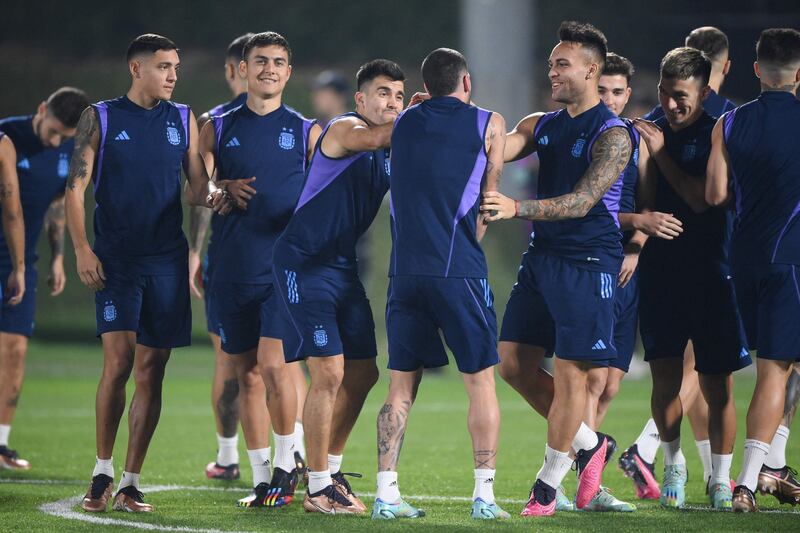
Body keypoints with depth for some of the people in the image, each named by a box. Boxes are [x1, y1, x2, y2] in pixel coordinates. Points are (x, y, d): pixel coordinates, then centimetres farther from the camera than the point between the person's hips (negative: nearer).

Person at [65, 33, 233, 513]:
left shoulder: (183, 119, 11)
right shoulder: (101, 118, 2)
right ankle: (103, 472, 0)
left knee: (151, 370, 2)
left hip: (167, 258, 3)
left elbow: (198, 186, 11)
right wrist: (82, 249, -11)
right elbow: (76, 187, -1)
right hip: (116, 258, -3)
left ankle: (131, 483, 8)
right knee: (119, 360, -14)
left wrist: (213, 195, -12)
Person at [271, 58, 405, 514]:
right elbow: (378, 137, -32)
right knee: (329, 373, -13)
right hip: (304, 264, -9)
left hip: (343, 266, 9)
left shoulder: (389, 156, 14)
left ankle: (331, 467, 27)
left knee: (363, 373, 10)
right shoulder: (344, 130, -12)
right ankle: (318, 489, -5)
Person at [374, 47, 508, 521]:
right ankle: (484, 494, 1)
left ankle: (386, 494, 3)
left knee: (403, 384, 9)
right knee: (481, 380, 5)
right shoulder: (488, 124, 4)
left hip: (405, 269, 4)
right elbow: (489, 201, 11)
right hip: (459, 269, -4)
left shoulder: (406, 123, 14)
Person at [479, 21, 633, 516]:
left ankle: (548, 484, 6)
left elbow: (581, 202, -20)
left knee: (569, 373, -5)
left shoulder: (612, 135, -10)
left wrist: (517, 208, -32)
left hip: (588, 261, -8)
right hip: (542, 257, 8)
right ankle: (588, 444, 22)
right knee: (514, 364, 6)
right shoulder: (542, 125, 13)